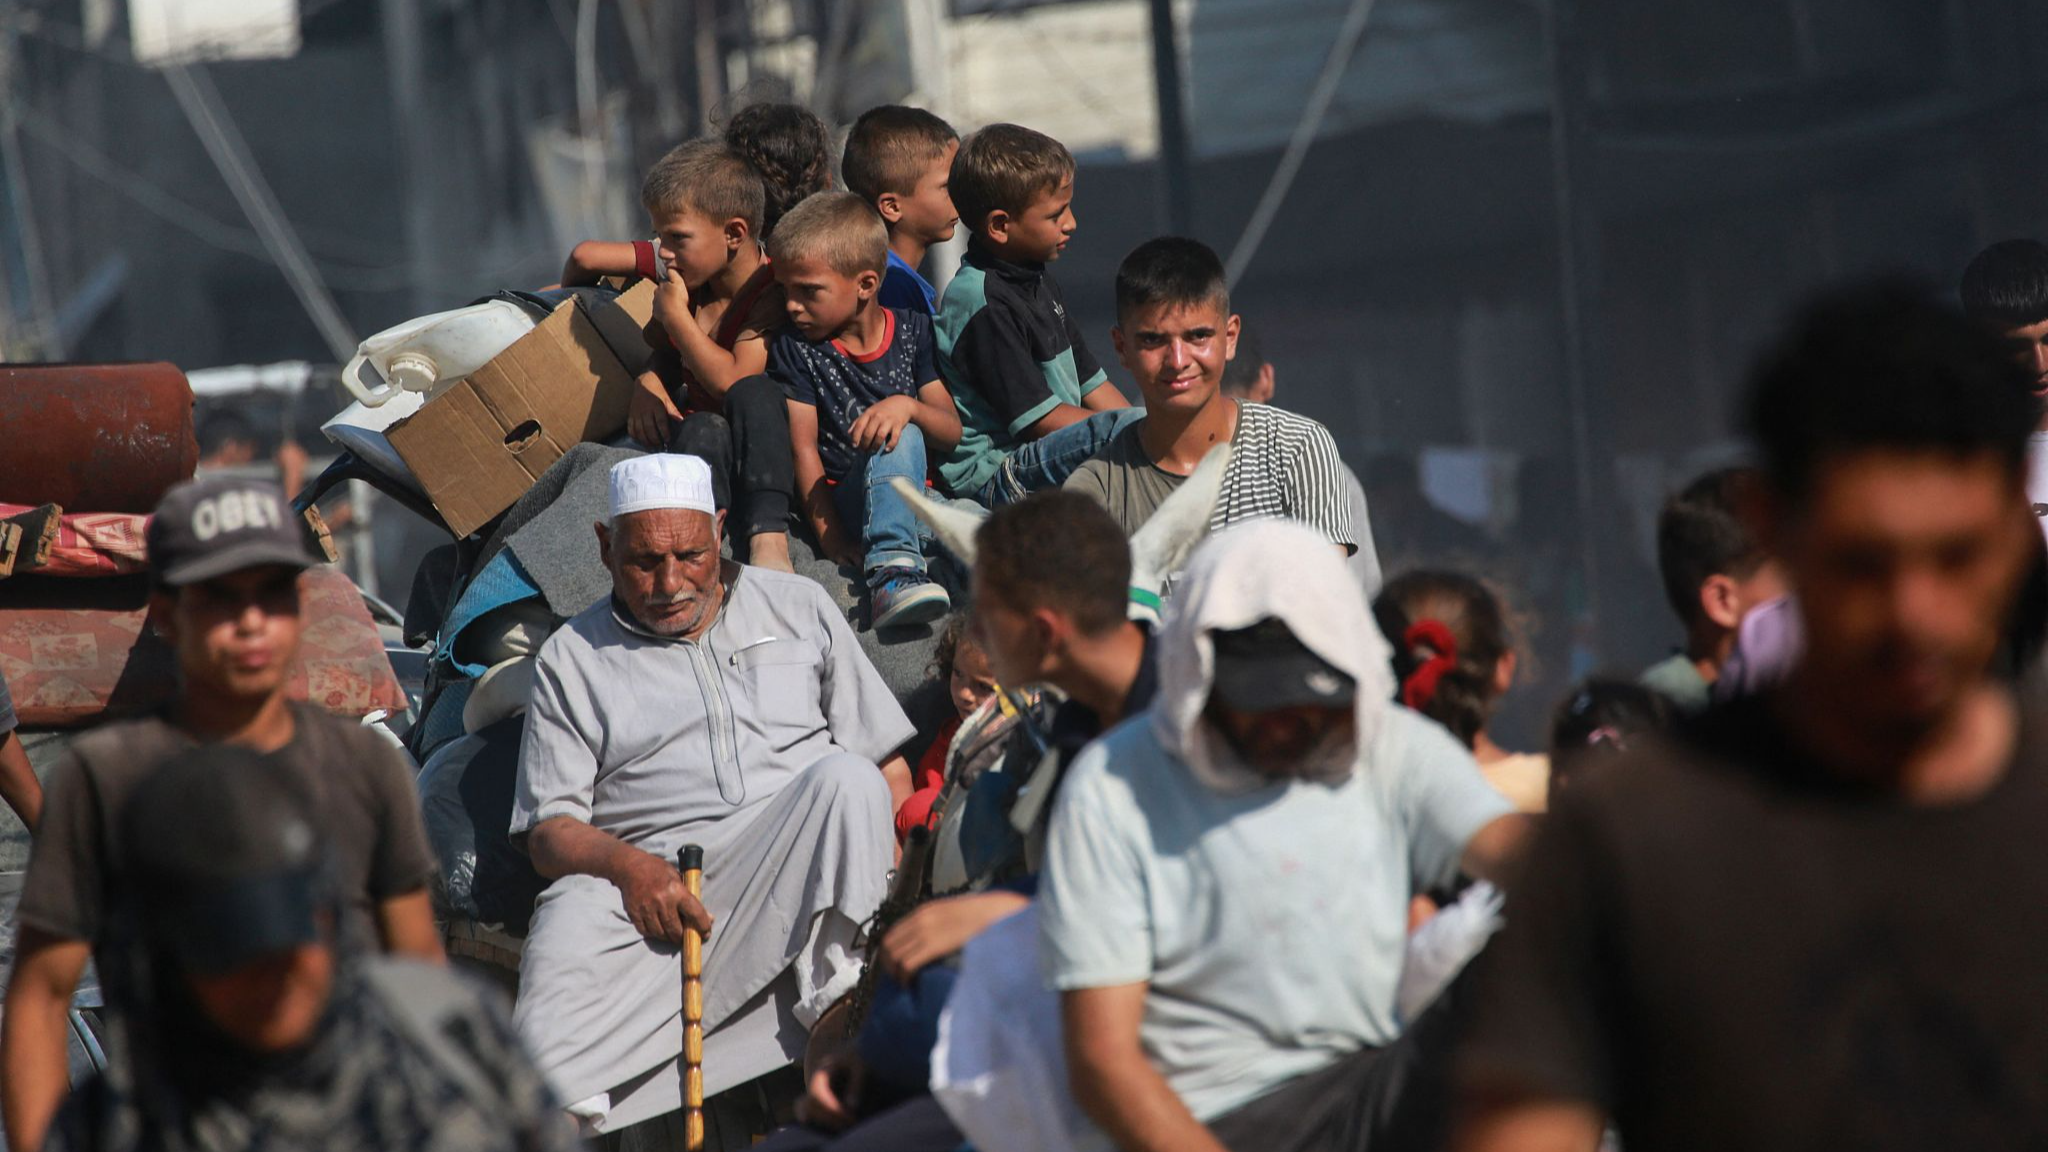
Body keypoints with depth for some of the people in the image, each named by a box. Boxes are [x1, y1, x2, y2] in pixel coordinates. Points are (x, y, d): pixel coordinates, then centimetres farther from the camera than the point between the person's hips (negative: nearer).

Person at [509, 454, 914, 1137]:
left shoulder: (798, 607, 21)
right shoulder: (573, 658, 18)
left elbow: (888, 768, 17)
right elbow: (549, 829, 8)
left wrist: (875, 848, -5)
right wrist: (626, 864, -14)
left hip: (798, 876, 2)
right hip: (647, 876, -1)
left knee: (846, 780, -31)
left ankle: (834, 1004, -30)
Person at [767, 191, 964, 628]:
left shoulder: (913, 331, 8)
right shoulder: (795, 348, 5)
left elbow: (952, 432, 2)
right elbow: (804, 448, -4)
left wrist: (907, 405, -20)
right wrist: (832, 538, -15)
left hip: (920, 497, 2)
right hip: (848, 501, -2)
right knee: (899, 438, -35)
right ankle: (890, 571, -47)